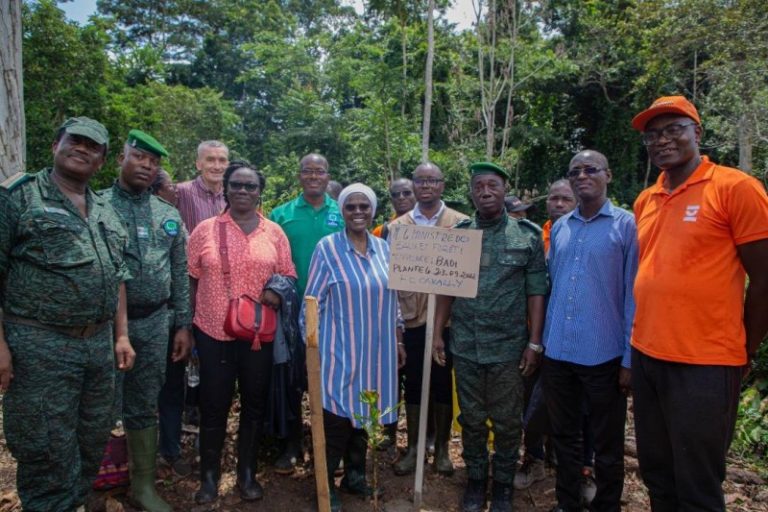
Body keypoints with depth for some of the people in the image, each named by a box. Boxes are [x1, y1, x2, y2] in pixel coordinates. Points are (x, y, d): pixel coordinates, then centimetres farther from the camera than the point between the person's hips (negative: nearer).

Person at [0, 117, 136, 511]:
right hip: (41, 346, -6)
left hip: (100, 345, 6)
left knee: (92, 446, 18)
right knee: (49, 455, 3)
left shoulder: (105, 211, 14)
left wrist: (121, 336, 12)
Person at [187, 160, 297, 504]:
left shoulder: (274, 232, 3)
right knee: (213, 405, 8)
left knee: (255, 403, 12)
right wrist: (187, 325, 4)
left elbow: (288, 276, 7)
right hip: (213, 332, -1)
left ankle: (247, 473, 30)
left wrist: (278, 292, -14)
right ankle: (209, 476, 27)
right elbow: (191, 280, 4)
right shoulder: (205, 230, 0)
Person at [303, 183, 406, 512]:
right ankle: (326, 484, 22)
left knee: (364, 415, 16)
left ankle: (355, 475, 35)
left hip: (376, 351, 5)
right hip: (340, 351, -5)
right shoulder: (327, 248, -9)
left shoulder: (384, 249, 5)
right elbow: (313, 303, -7)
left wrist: (398, 341, 13)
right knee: (336, 418, 2)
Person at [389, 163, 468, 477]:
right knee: (413, 383, 10)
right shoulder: (398, 226, 6)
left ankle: (442, 448, 27)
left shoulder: (461, 224, 1)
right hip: (411, 317, 1)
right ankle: (413, 447, 26)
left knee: (443, 382, 10)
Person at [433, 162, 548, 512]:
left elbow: (536, 292, -3)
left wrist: (534, 343, -6)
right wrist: (438, 334, 2)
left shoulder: (528, 235, -3)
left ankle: (503, 482, 31)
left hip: (508, 346, -1)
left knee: (507, 420, 11)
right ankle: (475, 478, 33)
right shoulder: (457, 233, 3)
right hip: (465, 346, 2)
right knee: (471, 418, 14)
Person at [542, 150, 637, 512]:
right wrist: (541, 340, 12)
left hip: (604, 356, -4)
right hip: (556, 353, 5)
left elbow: (634, 296, -7)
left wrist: (630, 358, -9)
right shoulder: (559, 228, 9)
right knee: (564, 437, 19)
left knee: (608, 446, 12)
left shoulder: (627, 225, -5)